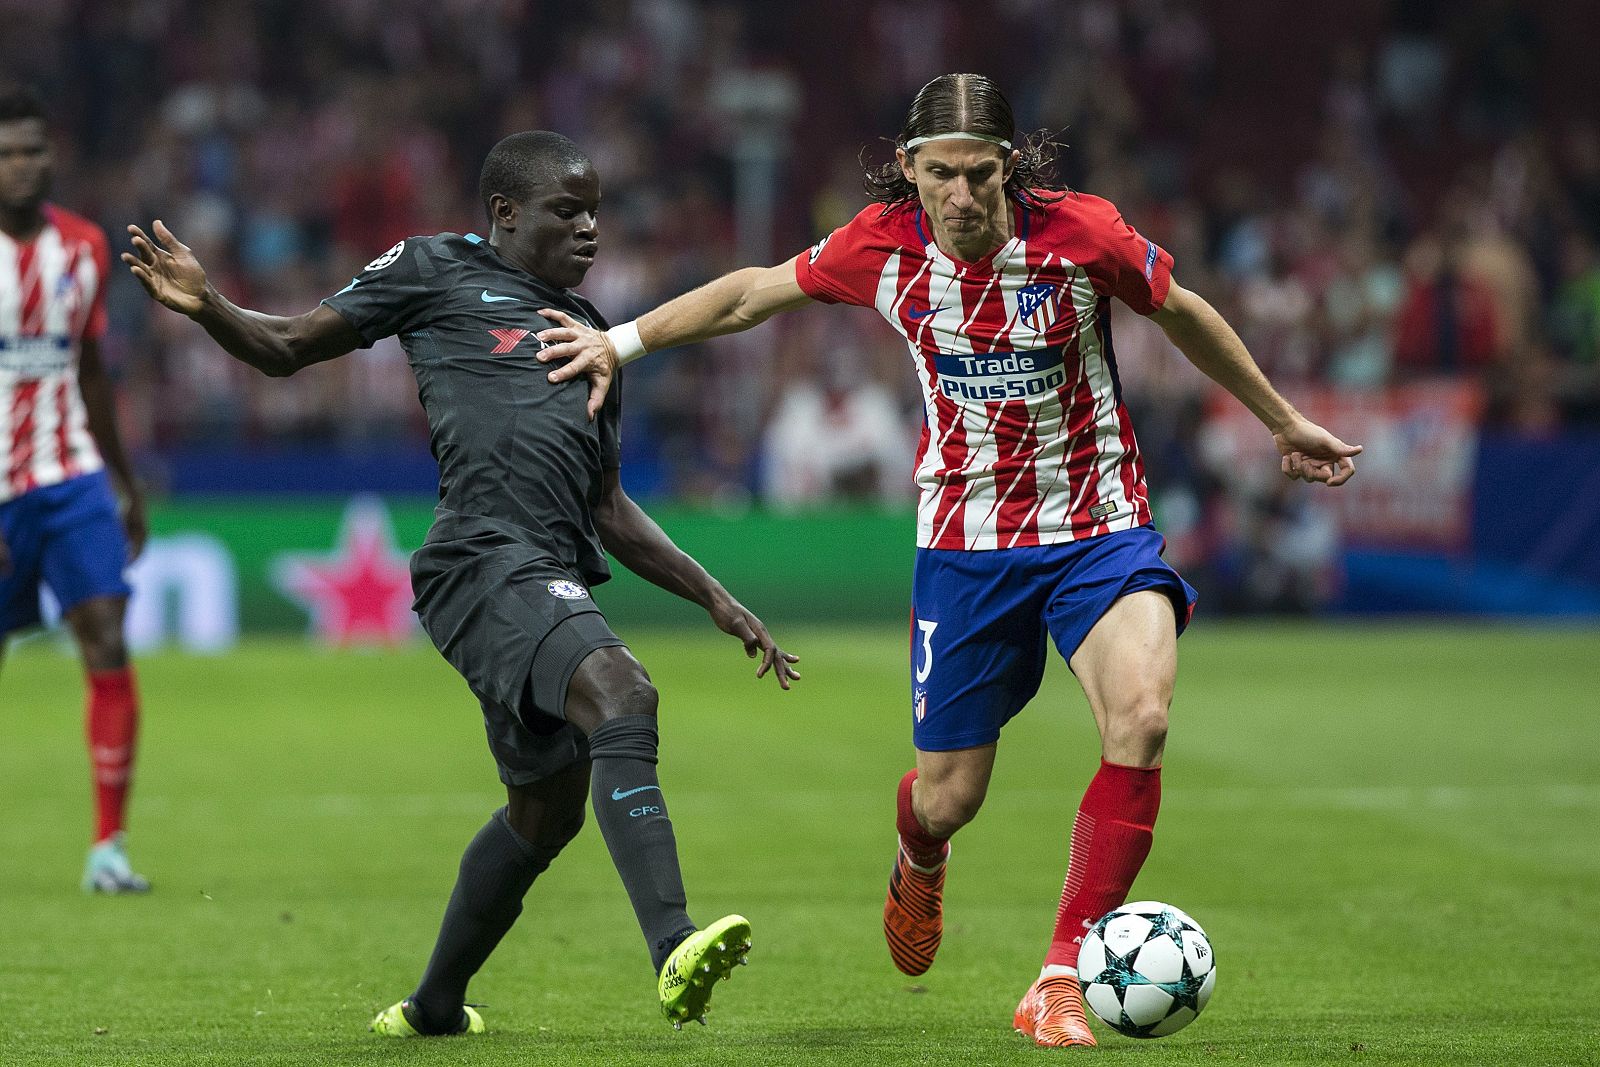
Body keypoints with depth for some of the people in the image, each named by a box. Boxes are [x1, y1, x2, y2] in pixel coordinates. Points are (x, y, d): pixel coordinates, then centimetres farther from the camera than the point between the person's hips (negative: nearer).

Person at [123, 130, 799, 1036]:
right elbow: (288, 348, 12)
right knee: (623, 691, -29)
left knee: (548, 808, 14)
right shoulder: (438, 271, 10)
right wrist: (208, 307, -8)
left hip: (555, 580, 8)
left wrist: (717, 600, 25)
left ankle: (435, 1006, 33)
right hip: (487, 561, -8)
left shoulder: (590, 332, 28)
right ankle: (674, 949, -43)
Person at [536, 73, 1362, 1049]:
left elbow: (1183, 314, 4)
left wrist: (1284, 422, 15)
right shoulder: (885, 246, -9)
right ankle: (921, 860, 47)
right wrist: (622, 341, 13)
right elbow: (754, 291, 9)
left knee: (1141, 719, -28)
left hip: (1098, 527, -1)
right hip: (965, 538, 1)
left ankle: (1062, 981, -18)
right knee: (948, 799, 4)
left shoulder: (1082, 234, -14)